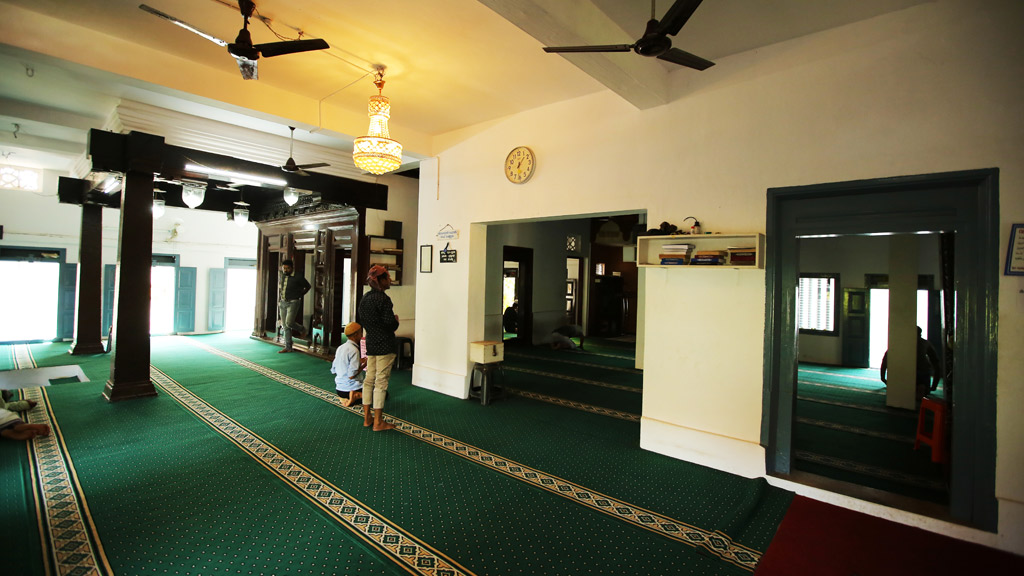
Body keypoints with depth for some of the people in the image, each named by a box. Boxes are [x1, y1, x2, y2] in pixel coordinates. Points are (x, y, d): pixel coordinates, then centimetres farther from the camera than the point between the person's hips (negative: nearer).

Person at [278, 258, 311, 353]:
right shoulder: (282, 277, 8)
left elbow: (308, 286, 3)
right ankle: (288, 347, 15)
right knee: (285, 326, 7)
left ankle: (302, 329, 15)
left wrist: (300, 295, 6)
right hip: (283, 303, 6)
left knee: (289, 323, -18)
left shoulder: (297, 278, -10)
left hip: (293, 303, -6)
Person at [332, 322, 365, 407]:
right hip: (351, 389, -8)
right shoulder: (354, 350, -20)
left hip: (339, 389, 8)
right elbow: (351, 375, -25)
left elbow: (333, 371, 13)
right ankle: (357, 396, -11)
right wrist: (364, 365, -10)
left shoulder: (340, 348, 7)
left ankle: (345, 398, 8)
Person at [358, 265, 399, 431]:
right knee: (381, 382, -2)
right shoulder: (383, 299, -17)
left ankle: (367, 417, 24)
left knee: (369, 380, 14)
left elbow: (362, 320, 16)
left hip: (370, 343, 8)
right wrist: (396, 319, 0)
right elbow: (391, 324, -20)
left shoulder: (364, 298, 9)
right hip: (384, 345, -8)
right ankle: (378, 422, 5)